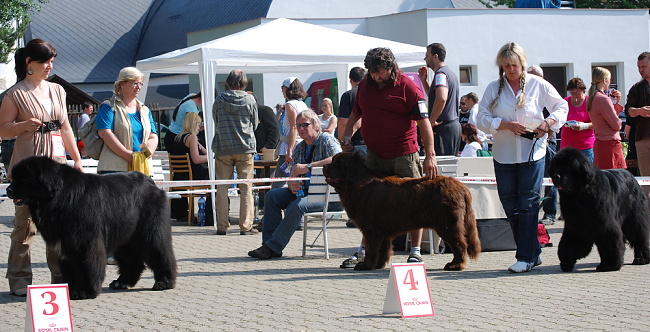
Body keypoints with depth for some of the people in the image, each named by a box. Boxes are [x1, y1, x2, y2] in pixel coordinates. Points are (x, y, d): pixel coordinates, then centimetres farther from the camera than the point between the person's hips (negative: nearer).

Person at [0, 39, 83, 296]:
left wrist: (77, 159, 16)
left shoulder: (57, 91, 16)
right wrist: (24, 125, -20)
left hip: (57, 163, 5)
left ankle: (62, 277, 7)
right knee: (26, 223, -4)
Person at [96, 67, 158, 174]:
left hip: (141, 168, 5)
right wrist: (129, 156, -15)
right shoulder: (109, 107, 4)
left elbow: (153, 137, 16)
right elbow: (105, 133, -9)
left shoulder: (145, 110, 22)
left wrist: (145, 155, -7)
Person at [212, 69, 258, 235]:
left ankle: (222, 226, 5)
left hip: (222, 148, 1)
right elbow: (255, 125, 7)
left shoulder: (219, 99, -1)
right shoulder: (250, 100, -3)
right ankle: (246, 226, 0)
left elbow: (215, 121, 12)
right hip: (245, 148, -1)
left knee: (222, 188, 6)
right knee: (246, 188, 3)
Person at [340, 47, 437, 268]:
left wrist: (430, 155, -19)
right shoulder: (365, 85, 9)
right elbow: (356, 113, 24)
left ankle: (415, 252, 7)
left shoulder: (407, 87, -10)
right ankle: (363, 251, 15)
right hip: (374, 155, 6)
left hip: (403, 155, -6)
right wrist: (347, 134, 7)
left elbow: (424, 122, -13)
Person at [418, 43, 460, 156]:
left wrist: (431, 121, -23)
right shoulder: (450, 73, 19)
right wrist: (424, 80, 19)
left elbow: (441, 99, -31)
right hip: (454, 124, 10)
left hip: (444, 126, -10)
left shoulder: (440, 74, -14)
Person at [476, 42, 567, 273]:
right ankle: (533, 253, 13)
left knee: (528, 204, -7)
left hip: (532, 153, -3)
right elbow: (482, 119, 0)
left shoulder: (538, 85, 3)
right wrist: (507, 125, -14)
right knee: (511, 207, 4)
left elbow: (561, 107, 11)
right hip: (503, 155, 3)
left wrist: (548, 123, -8)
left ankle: (526, 257, -5)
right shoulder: (494, 88, 6)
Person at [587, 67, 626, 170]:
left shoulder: (592, 99, 13)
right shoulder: (603, 99, -16)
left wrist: (617, 102, 16)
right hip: (610, 144, -10)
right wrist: (619, 122, 8)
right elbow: (616, 125, -13)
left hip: (599, 143, 10)